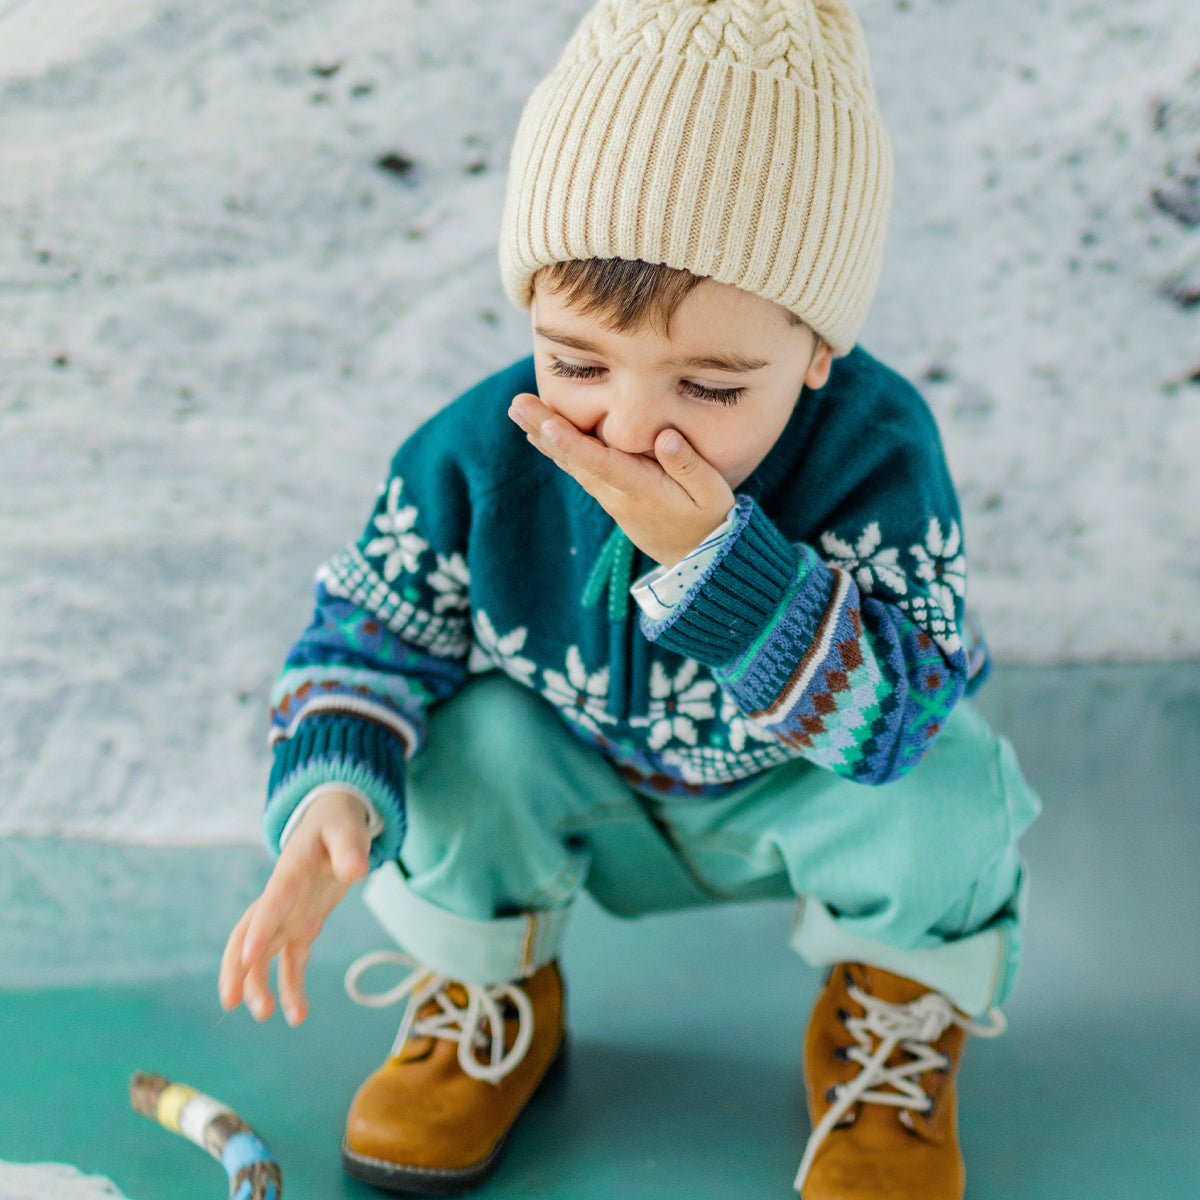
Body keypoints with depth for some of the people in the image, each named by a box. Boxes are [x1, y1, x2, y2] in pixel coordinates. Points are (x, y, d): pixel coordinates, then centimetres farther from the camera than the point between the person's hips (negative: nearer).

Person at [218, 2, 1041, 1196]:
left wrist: (709, 554, -51)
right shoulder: (479, 450, -25)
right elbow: (368, 630, -14)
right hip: (589, 800, 2)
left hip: (797, 798, -1)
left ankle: (900, 1013, 7)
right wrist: (331, 796, -35)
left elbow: (893, 714, -38)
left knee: (942, 788, -30)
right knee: (472, 738, -27)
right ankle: (489, 993, 6)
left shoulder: (871, 449, -31)